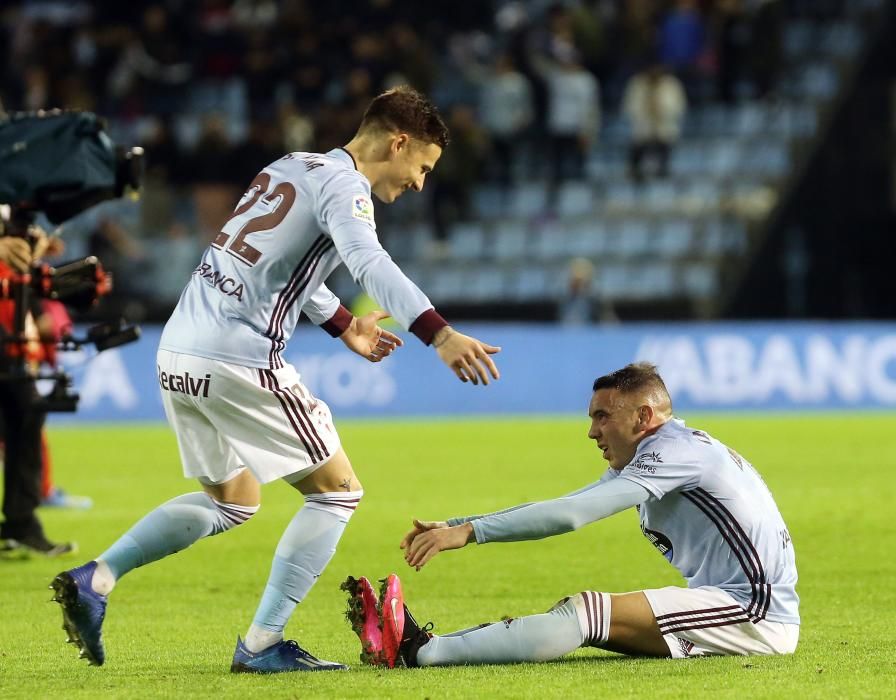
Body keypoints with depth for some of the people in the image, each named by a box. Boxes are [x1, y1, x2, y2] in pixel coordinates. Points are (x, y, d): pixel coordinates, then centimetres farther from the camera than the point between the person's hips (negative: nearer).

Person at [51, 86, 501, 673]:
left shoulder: (292, 167, 19)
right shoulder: (342, 185, -8)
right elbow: (370, 264, -28)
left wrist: (343, 325, 42)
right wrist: (440, 334, -39)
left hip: (179, 353, 9)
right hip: (239, 359, -9)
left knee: (233, 500, 24)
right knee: (339, 491, 2)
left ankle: (95, 579, 13)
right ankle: (261, 645, -4)